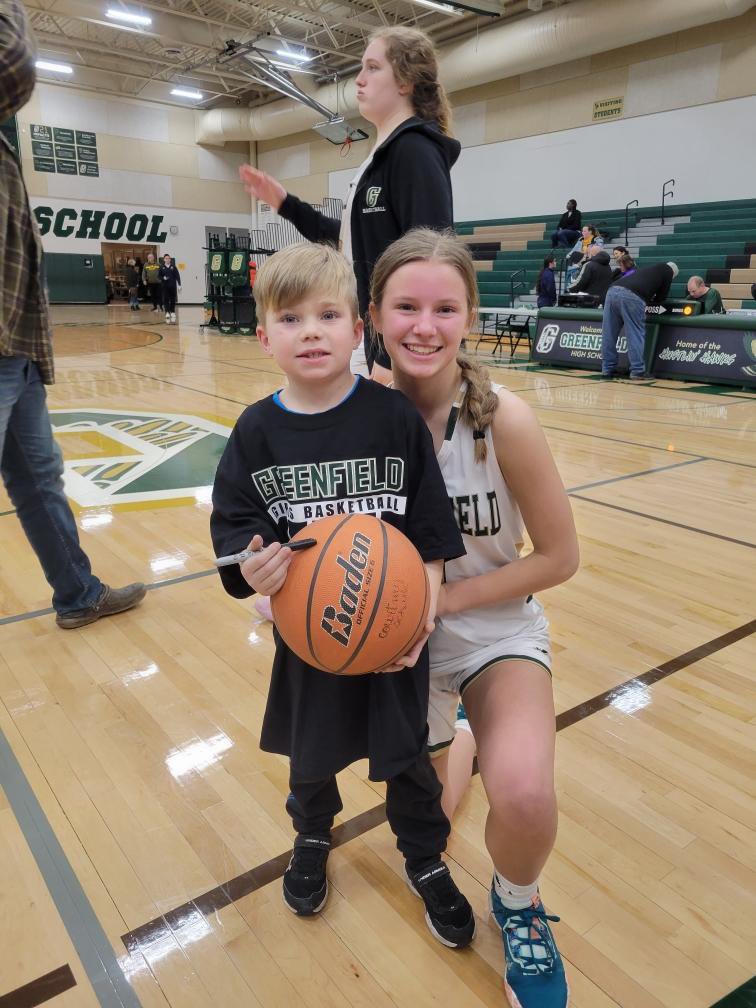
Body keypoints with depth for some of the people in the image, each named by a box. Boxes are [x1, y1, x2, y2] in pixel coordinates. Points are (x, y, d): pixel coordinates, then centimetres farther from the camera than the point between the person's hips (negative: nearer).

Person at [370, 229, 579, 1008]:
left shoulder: (504, 420, -21)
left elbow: (559, 557, -13)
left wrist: (448, 597, -20)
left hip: (496, 632, -2)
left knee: (524, 798, -27)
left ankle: (516, 903, 12)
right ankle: (433, 736, 53)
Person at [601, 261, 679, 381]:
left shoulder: (648, 269, 39)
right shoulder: (668, 271, 22)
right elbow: (661, 297, 20)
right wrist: (650, 300, 36)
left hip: (613, 290, 6)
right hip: (632, 296, -6)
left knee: (609, 335, 7)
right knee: (636, 335, 0)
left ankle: (607, 370, 10)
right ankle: (637, 371, -1)